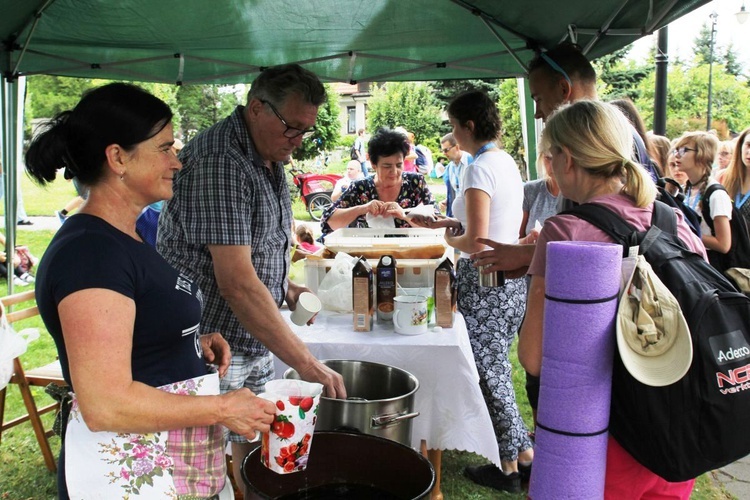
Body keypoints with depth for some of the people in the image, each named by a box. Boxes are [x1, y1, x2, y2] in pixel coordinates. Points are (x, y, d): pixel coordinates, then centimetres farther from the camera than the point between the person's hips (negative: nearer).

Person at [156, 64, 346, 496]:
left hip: (255, 343, 9)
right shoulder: (218, 163, -23)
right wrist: (306, 363, -28)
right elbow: (237, 283, -29)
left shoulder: (271, 158, 8)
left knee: (257, 452, 18)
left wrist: (285, 287, 4)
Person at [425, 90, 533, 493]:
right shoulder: (507, 162, 11)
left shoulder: (479, 169, -18)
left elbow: (476, 241, -22)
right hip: (511, 276, 9)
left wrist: (450, 240, -1)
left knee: (489, 372, 4)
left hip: (485, 282, -9)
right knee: (497, 367, 18)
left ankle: (510, 465, 18)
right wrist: (454, 222, 16)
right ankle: (524, 451, 28)